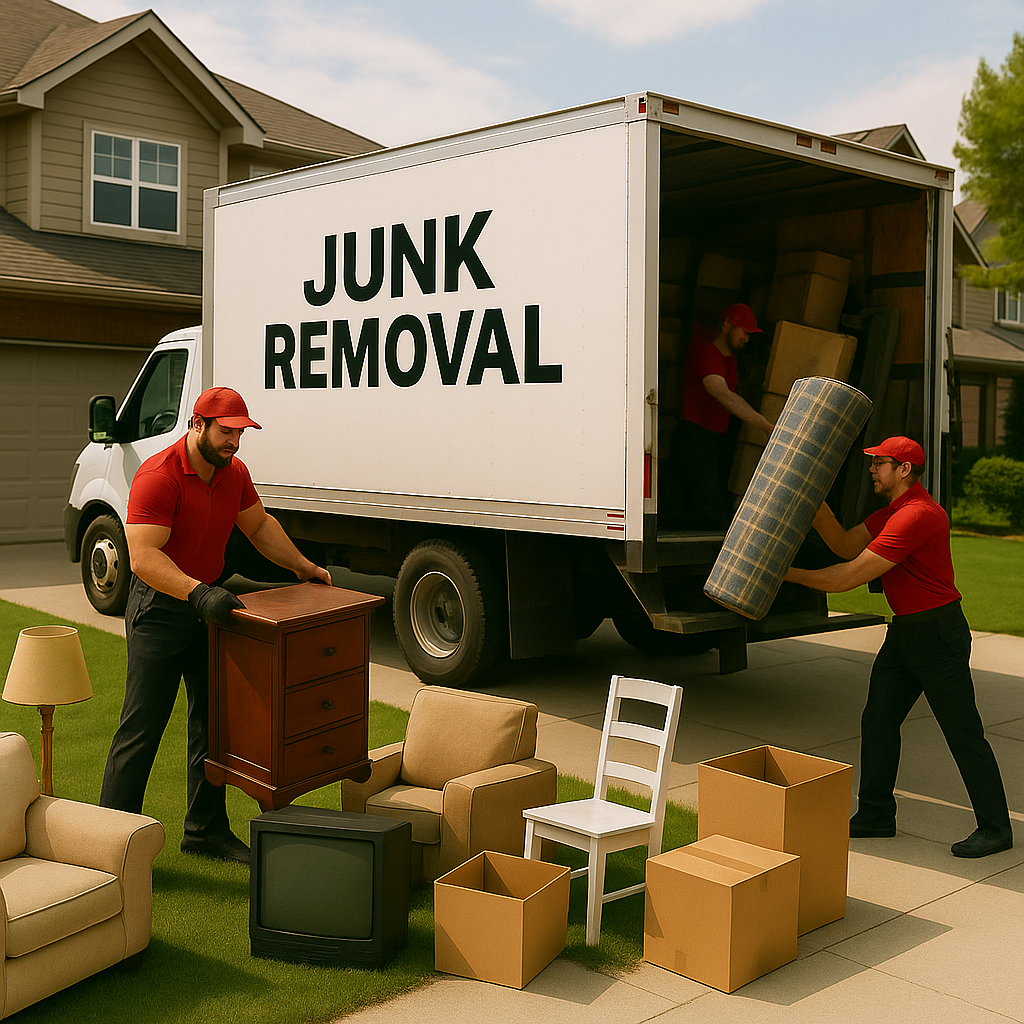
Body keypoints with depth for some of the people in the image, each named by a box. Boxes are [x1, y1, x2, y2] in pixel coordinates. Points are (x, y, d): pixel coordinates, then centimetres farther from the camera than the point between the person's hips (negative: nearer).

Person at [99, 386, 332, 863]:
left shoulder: (234, 472, 4)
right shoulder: (157, 477, -22)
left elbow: (259, 525, 20)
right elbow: (143, 557, -30)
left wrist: (303, 566, 14)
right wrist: (198, 594, -41)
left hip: (209, 602, 8)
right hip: (160, 608, -8)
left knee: (213, 719, 12)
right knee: (142, 726, -5)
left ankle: (206, 829, 24)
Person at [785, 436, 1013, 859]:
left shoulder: (917, 514, -23)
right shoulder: (892, 510, 11)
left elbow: (851, 577, -25)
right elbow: (845, 545, 7)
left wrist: (787, 573, -17)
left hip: (939, 634, -10)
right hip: (903, 632, 10)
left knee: (963, 732, 0)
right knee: (878, 721, 9)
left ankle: (995, 828, 12)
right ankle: (875, 815, 19)